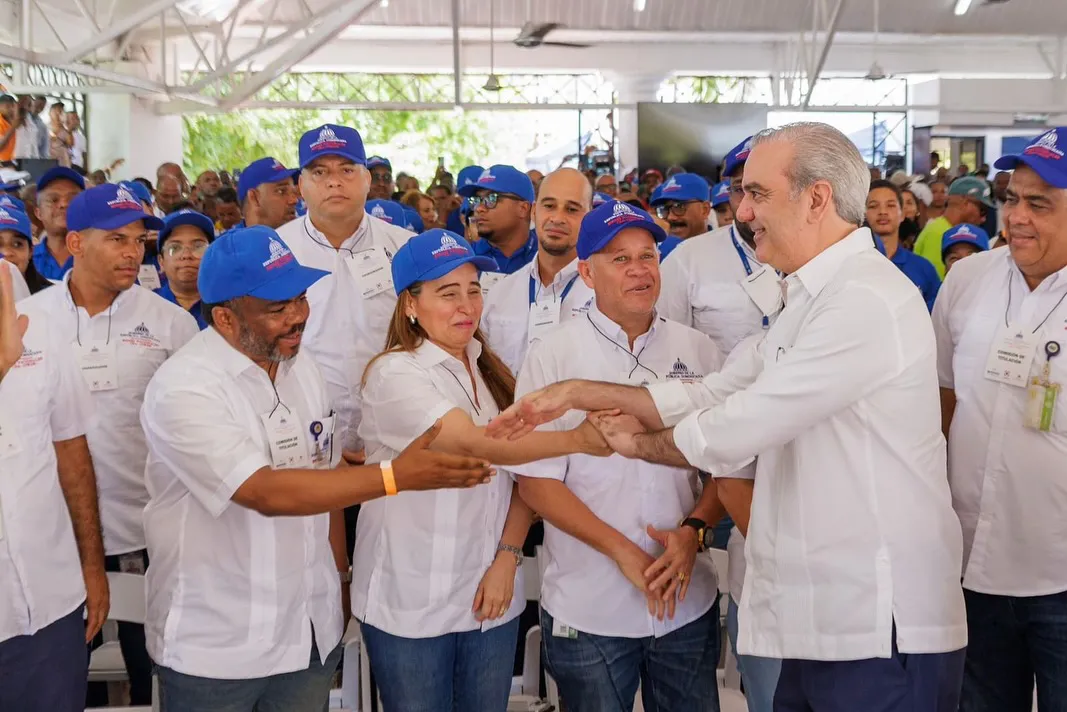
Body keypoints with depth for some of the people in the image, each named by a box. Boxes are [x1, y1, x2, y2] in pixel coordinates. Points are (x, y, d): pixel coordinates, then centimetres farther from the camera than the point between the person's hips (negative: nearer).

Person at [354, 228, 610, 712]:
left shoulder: (491, 371, 9)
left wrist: (507, 559, -7)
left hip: (491, 595, 5)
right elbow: (474, 444, -26)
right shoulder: (395, 374, -12)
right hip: (410, 603, -5)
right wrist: (578, 439, -29)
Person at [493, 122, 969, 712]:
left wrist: (638, 443, 0)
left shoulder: (867, 302, -18)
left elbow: (730, 432, -18)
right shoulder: (812, 301, 16)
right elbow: (709, 397, 14)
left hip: (880, 629, -9)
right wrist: (576, 393, 9)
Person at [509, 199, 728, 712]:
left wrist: (693, 529, -11)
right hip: (588, 612, -2)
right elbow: (535, 480, -8)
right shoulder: (553, 356, -5)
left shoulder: (698, 351, 3)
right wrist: (622, 550, -14)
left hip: (689, 605, 3)